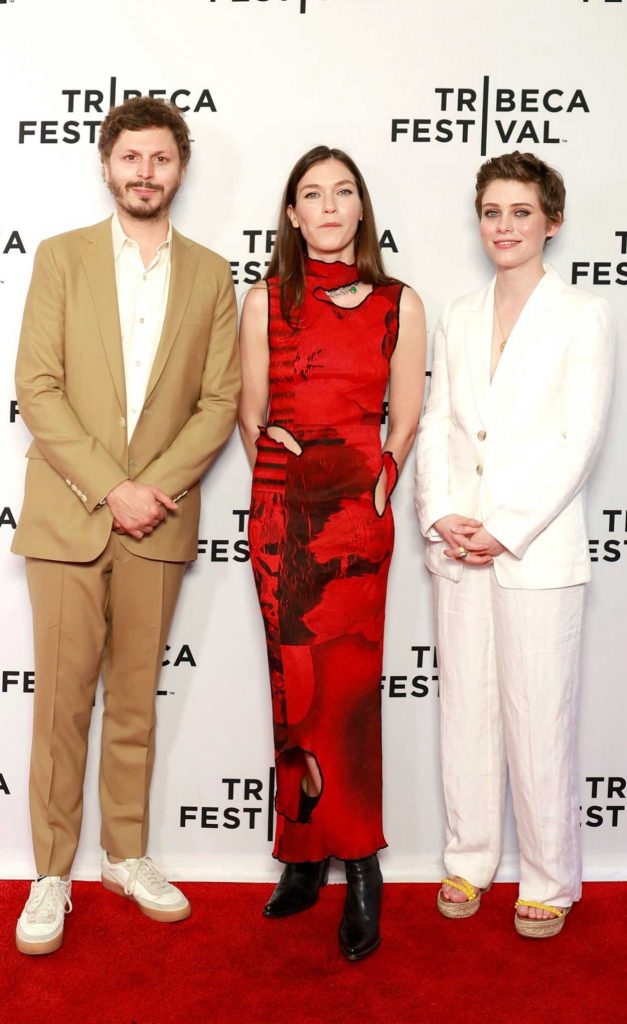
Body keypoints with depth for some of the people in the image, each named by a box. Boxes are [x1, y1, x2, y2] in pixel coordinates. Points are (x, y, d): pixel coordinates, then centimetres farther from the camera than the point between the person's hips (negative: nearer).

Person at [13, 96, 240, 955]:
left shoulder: (210, 274, 9)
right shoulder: (61, 257, 4)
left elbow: (220, 400, 3)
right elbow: (37, 389, -4)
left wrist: (155, 487, -11)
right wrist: (110, 489, -13)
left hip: (159, 520, 2)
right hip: (67, 513, -1)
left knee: (136, 699, 10)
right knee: (62, 700, 1)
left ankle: (127, 853, 25)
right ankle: (52, 874, 14)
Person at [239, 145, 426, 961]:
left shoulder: (399, 305, 7)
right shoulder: (265, 302, 9)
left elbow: (406, 421, 8)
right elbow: (250, 416, 10)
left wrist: (374, 483, 1)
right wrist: (283, 457, 1)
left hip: (359, 509, -1)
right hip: (281, 509, 1)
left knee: (347, 681, -5)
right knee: (295, 683, 3)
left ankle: (339, 856, 8)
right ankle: (311, 853, 15)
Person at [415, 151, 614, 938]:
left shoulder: (583, 315, -1)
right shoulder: (458, 318, 13)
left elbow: (578, 439, -8)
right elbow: (436, 424, 8)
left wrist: (504, 531, -14)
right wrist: (442, 516, -7)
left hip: (536, 548, -4)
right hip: (457, 548, 4)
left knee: (538, 717, 2)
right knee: (464, 708, 11)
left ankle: (548, 881, 19)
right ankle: (468, 861, 27)